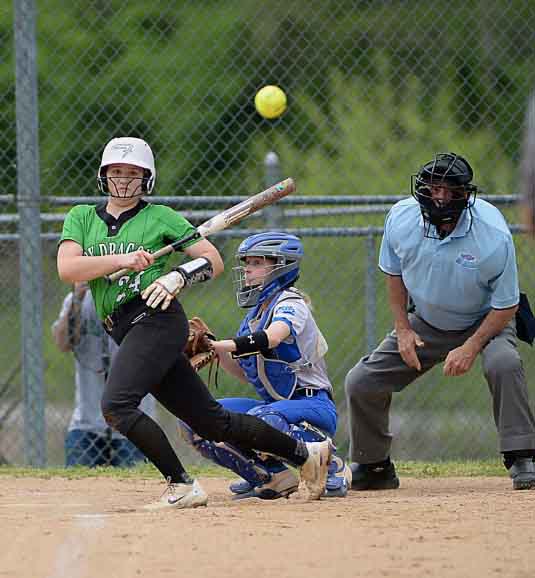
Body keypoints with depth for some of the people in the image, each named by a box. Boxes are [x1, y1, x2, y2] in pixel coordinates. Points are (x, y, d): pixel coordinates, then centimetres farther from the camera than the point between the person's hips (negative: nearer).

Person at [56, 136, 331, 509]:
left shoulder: (160, 217, 5)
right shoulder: (81, 218, 14)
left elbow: (214, 261, 4)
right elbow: (66, 269, -3)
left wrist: (179, 277, -14)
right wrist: (120, 260, -14)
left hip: (157, 319, -5)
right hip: (126, 333, 5)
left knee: (116, 404, -25)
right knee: (212, 421, 5)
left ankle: (182, 487, -18)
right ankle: (305, 453, 15)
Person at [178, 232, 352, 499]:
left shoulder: (290, 303, -11)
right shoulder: (254, 313, 14)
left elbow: (270, 339, -33)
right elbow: (245, 373, 15)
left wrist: (216, 346, -37)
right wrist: (209, 345, 0)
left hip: (313, 405, -8)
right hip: (273, 404, 8)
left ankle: (330, 465, -15)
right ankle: (270, 476, 3)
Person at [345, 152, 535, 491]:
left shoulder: (493, 234, -30)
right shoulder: (401, 218, -18)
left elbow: (505, 306, -20)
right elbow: (394, 273, 2)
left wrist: (470, 348, -29)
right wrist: (403, 330, -6)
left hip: (484, 323, -4)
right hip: (425, 324, 4)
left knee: (504, 363, -35)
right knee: (361, 383, -2)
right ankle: (374, 467, 20)